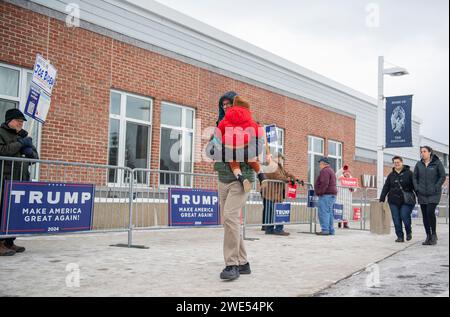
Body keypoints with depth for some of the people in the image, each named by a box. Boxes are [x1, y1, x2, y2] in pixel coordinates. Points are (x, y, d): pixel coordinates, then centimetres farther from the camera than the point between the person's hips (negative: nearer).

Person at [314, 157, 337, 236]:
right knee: (329, 213, 11)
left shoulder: (324, 171, -11)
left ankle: (325, 230, -15)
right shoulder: (331, 170, 22)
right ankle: (331, 230, 11)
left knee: (323, 212, -11)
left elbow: (324, 184, -23)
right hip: (332, 194, 11)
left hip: (326, 195, -11)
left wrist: (320, 192, -18)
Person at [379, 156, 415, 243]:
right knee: (396, 219, -1)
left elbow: (414, 185, 1)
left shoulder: (409, 173, 2)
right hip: (394, 201, 4)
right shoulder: (391, 175, 12)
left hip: (406, 200, -3)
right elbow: (386, 187, 12)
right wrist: (382, 198, 6)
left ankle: (409, 232, 18)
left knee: (405, 216, -11)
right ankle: (400, 236, 8)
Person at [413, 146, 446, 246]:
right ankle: (428, 236, 13)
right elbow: (415, 178, 13)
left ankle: (434, 234, 1)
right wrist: (417, 189, 1)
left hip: (433, 194, -4)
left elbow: (443, 177, -1)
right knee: (425, 215, 4)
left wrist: (436, 188, -9)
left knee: (430, 212, -17)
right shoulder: (419, 164, 8)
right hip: (422, 194, 4)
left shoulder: (437, 163, -2)